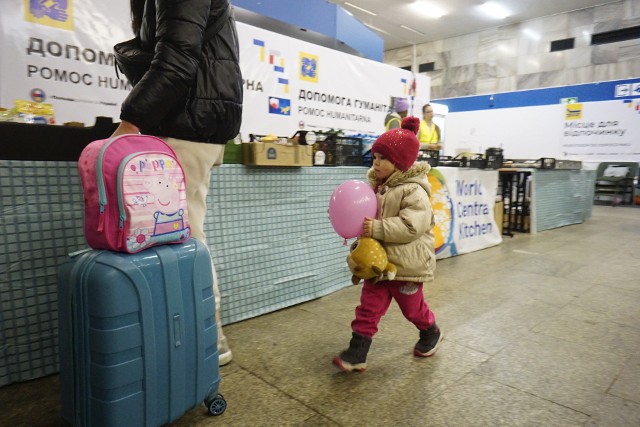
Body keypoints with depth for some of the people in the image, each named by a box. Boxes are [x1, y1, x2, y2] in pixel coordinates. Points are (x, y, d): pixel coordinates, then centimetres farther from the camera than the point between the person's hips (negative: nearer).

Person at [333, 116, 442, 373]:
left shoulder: (413, 191, -20)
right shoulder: (379, 185, 5)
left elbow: (411, 227, -30)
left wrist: (377, 229, -34)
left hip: (406, 264, -6)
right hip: (379, 260, 7)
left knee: (413, 307, 16)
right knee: (368, 307, 5)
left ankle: (431, 334, 45)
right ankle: (357, 354, 12)